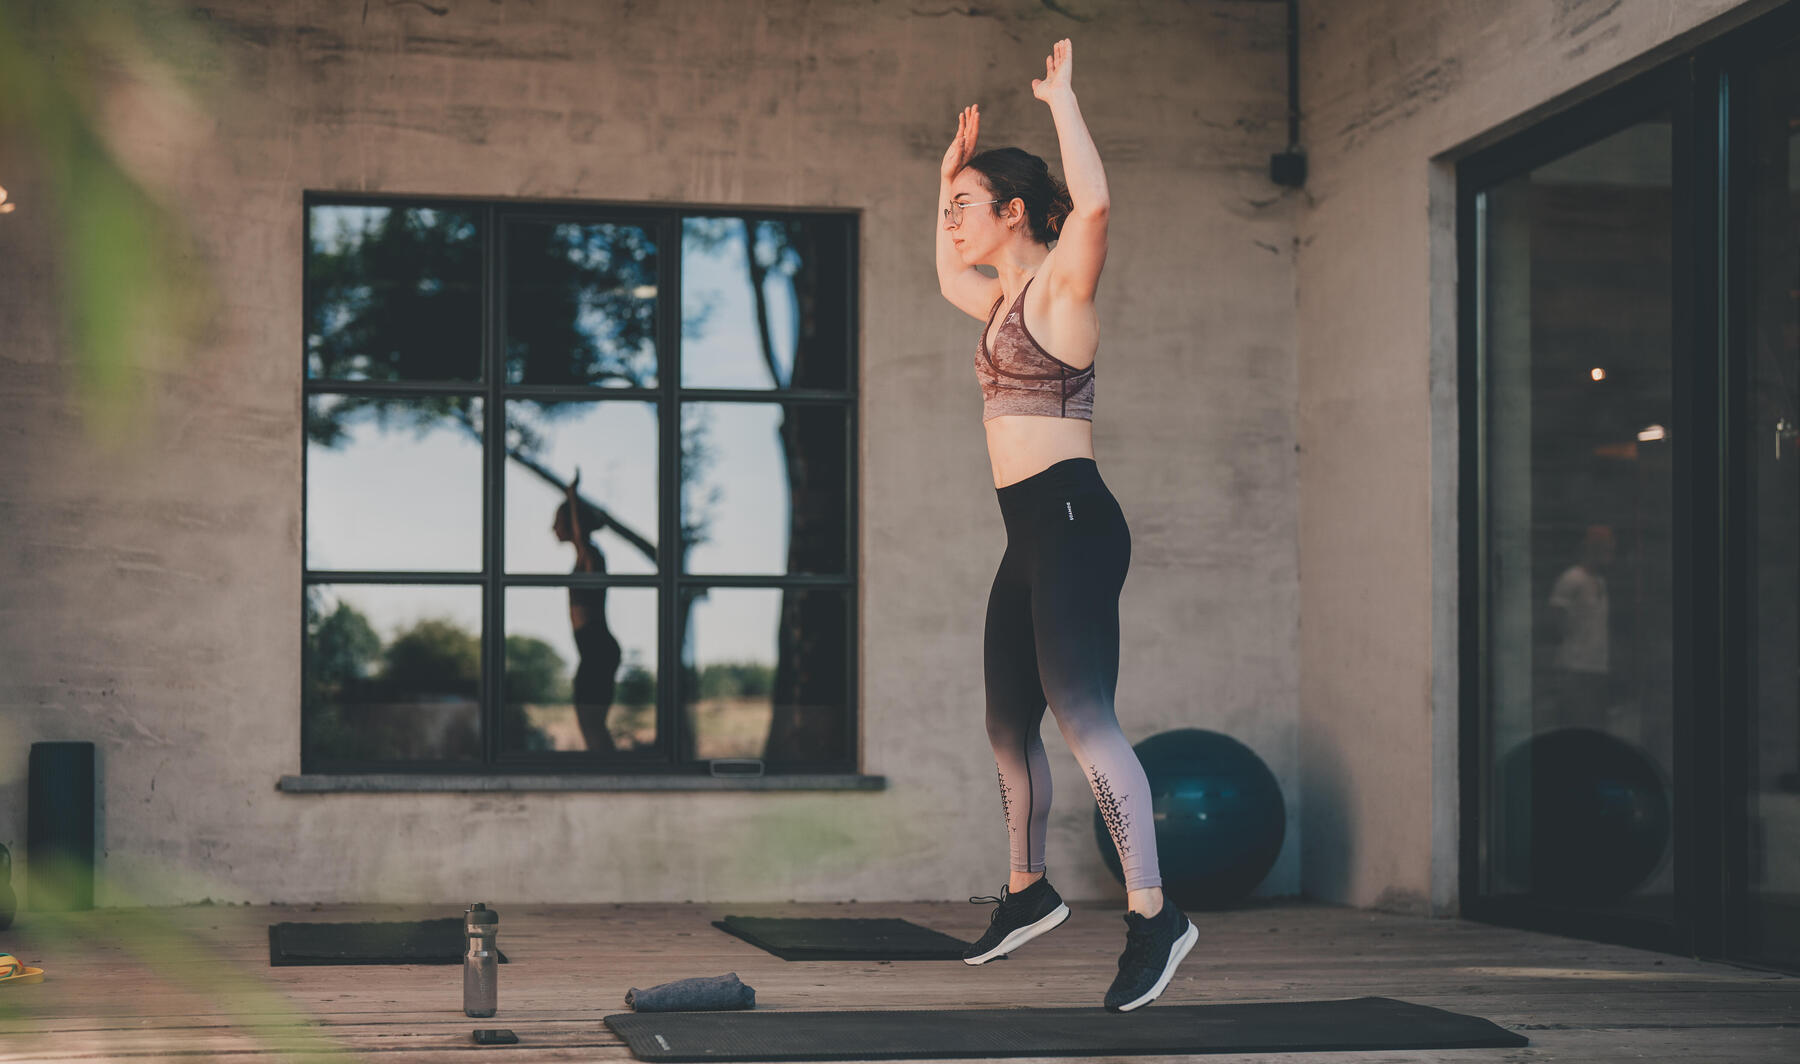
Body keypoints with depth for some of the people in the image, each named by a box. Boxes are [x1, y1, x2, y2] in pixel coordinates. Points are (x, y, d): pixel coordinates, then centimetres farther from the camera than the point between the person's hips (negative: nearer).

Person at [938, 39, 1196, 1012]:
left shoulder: (1058, 285, -6)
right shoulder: (1003, 301, 19)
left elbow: (1092, 203, -26)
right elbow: (946, 278, 42)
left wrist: (1059, 96, -15)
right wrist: (949, 175, 35)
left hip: (1070, 516, -9)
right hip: (1028, 532, 9)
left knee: (1082, 716, -18)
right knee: (1008, 726, 16)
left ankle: (1153, 916, -21)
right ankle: (1028, 891, 33)